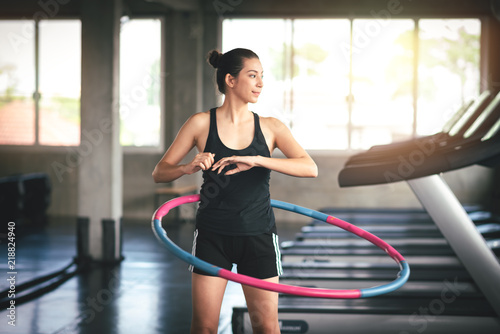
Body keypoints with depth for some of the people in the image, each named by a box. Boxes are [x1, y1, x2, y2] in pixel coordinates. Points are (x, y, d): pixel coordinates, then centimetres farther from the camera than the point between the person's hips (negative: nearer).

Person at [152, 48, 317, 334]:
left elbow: (310, 168, -12)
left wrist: (256, 160, -24)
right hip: (212, 235, -1)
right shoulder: (202, 123, -1)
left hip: (258, 235, 1)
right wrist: (188, 168, -21)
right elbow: (160, 172, 1)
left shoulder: (271, 127, 2)